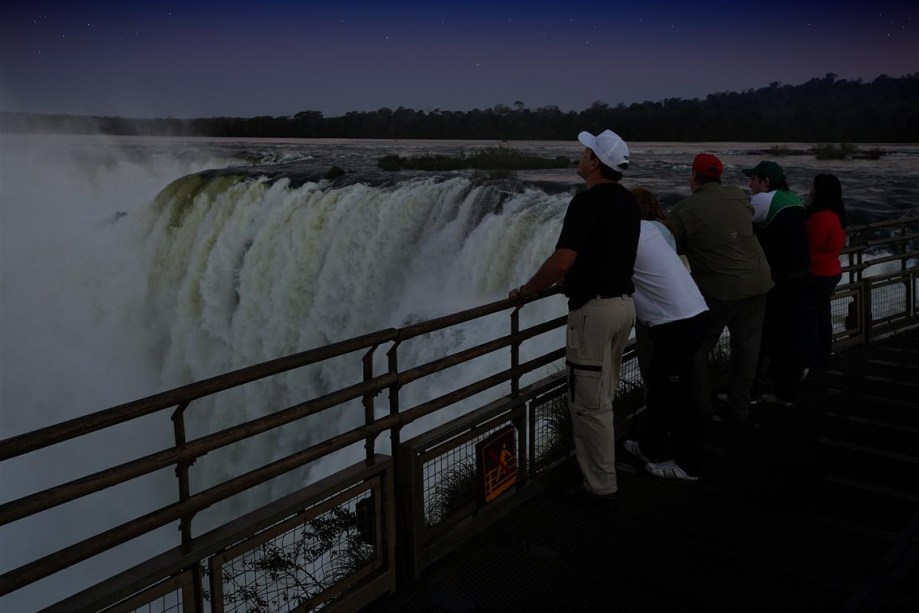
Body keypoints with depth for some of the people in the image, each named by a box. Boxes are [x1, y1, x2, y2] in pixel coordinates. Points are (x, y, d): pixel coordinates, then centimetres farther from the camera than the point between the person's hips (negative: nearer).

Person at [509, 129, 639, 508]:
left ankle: (601, 488, 7)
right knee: (602, 397, 20)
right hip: (623, 303, 9)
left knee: (589, 403, 0)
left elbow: (561, 262, -21)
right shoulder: (628, 202, 11)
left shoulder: (588, 201, -17)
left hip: (595, 309, -9)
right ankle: (600, 471, 31)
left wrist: (526, 290, -7)